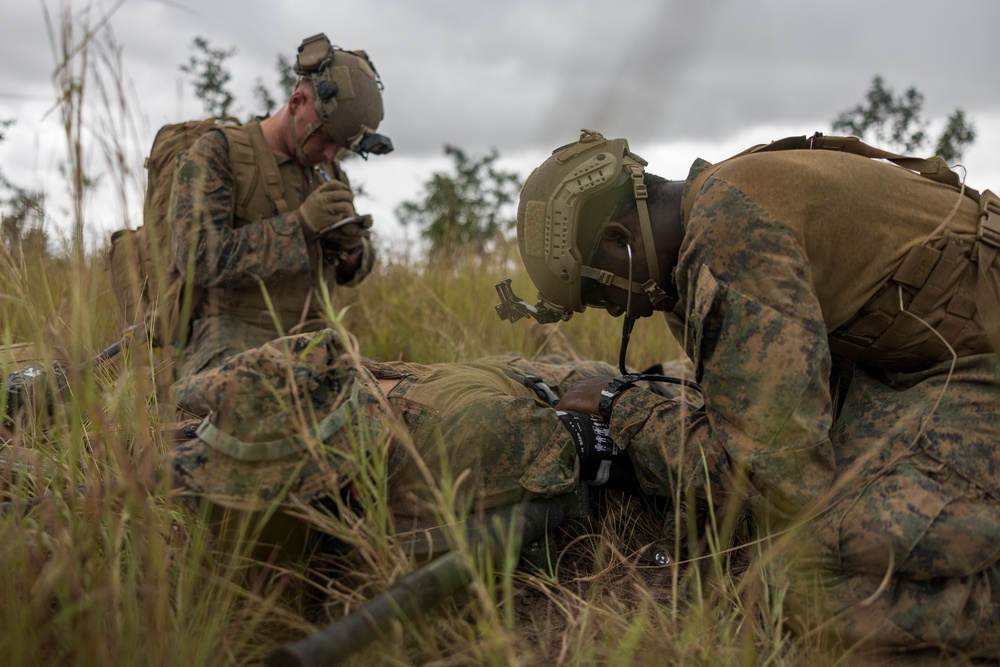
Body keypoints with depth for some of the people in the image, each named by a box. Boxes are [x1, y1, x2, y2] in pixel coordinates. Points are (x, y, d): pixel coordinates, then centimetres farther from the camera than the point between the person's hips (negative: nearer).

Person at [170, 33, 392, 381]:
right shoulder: (214, 153, -3)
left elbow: (354, 270, 21)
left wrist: (352, 247, -4)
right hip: (232, 345, -6)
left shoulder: (327, 170, 16)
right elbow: (199, 257, -17)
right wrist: (300, 224, -19)